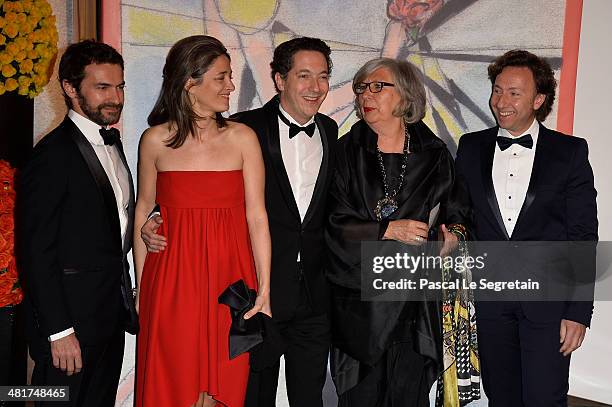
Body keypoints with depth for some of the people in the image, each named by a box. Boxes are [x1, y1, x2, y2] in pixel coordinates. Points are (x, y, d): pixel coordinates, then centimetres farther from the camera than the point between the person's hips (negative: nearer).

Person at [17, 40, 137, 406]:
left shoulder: (111, 141, 11)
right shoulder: (52, 155, -16)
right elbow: (36, 253, -17)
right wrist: (59, 331, -18)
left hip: (112, 314, 8)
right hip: (72, 319, -8)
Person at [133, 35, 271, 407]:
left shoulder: (242, 138, -1)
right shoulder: (156, 140, 0)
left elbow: (256, 216, -5)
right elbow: (144, 211, 7)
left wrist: (264, 289, -10)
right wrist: (141, 285, 7)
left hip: (229, 277, 0)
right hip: (171, 279, 1)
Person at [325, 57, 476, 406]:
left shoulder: (435, 154, 4)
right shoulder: (347, 152, 0)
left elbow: (458, 207, 13)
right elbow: (333, 222, -7)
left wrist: (455, 234, -8)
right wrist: (388, 230, -15)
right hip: (359, 296, -1)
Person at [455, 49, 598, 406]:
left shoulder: (570, 152, -2)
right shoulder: (471, 148, 6)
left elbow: (583, 236, -4)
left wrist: (579, 312, -7)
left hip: (548, 298, -2)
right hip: (490, 297, 3)